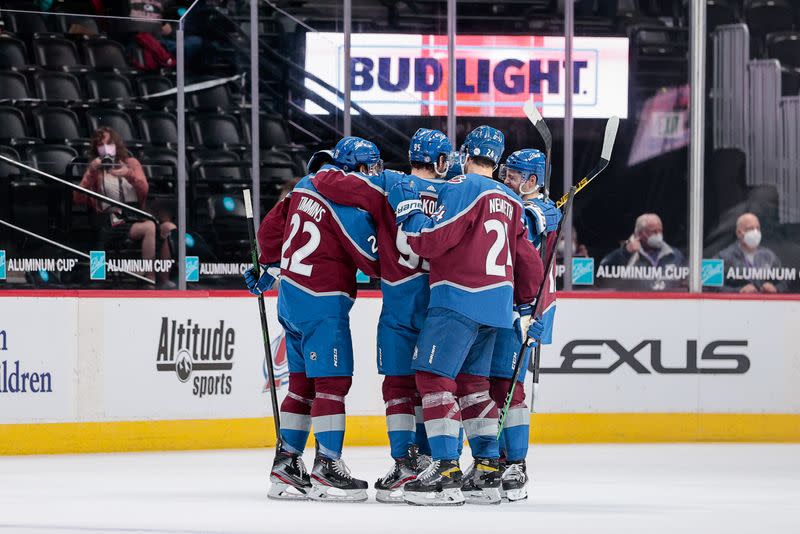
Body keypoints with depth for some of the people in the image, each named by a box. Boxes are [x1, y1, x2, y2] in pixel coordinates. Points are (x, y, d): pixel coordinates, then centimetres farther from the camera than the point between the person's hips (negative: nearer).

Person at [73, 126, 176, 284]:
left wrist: (129, 175, -18)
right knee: (150, 227, -35)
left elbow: (144, 190, 2)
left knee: (169, 228, -30)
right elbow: (78, 199, 2)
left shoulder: (131, 163, 19)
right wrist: (91, 173, -11)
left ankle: (165, 282, -27)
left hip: (137, 216, 3)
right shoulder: (95, 170, 16)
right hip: (114, 223, -3)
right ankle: (150, 281, -38)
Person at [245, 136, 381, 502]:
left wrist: (269, 267, 30)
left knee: (303, 380, 14)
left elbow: (272, 226, 19)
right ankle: (327, 467, -9)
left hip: (291, 295, 9)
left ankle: (286, 463, 17)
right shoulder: (349, 204, -16)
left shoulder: (307, 186, 9)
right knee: (332, 381, -7)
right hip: (322, 304, -9)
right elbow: (375, 263, -13)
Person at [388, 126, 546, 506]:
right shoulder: (510, 201, 16)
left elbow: (431, 242, -14)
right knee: (472, 381, 15)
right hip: (496, 303, 8)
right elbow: (526, 258, 20)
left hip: (459, 299, -8)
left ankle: (446, 472, -17)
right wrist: (529, 306, 28)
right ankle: (488, 472, 13)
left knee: (434, 376, -9)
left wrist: (408, 209, 0)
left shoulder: (462, 187, -9)